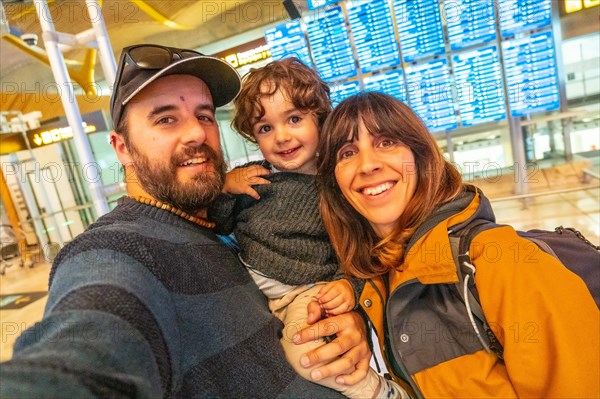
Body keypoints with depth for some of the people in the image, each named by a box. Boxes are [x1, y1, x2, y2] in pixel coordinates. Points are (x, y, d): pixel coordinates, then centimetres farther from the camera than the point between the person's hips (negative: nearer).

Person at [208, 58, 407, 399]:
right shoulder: (253, 178, 2)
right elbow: (218, 226, 8)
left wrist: (350, 285, -19)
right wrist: (223, 189, -8)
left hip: (309, 289, -5)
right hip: (250, 282, 6)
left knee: (306, 352, -26)